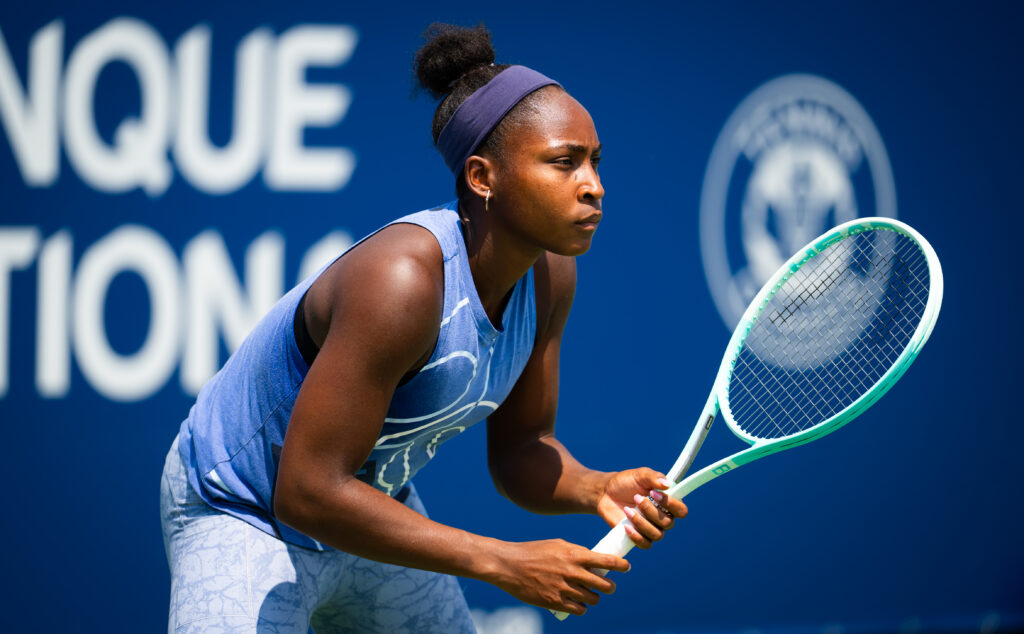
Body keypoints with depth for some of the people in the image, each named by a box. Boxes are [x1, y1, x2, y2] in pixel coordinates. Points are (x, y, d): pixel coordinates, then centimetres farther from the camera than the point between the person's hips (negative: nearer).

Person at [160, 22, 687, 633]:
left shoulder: (550, 273, -10)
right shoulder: (401, 281, -35)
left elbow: (519, 449, 1)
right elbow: (308, 492, -36)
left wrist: (597, 489, -22)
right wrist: (504, 563, -34)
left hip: (376, 501, 8)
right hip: (246, 519, -8)